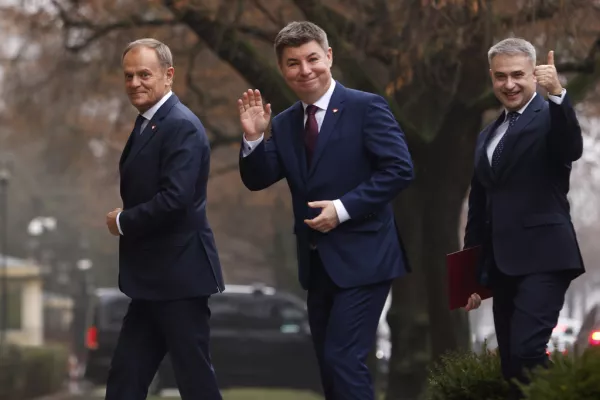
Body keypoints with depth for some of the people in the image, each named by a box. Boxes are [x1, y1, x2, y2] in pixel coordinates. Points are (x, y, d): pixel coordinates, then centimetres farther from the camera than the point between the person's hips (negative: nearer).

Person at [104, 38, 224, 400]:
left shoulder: (181, 126, -16)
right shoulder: (147, 124, 15)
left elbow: (176, 198, -25)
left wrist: (123, 222, -13)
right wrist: (124, 220, -1)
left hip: (179, 273, -10)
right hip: (153, 276, 10)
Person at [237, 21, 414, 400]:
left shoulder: (366, 108, -8)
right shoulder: (284, 123, 10)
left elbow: (400, 169, -16)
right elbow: (257, 180, 5)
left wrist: (344, 208, -20)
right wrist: (254, 138, -13)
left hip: (361, 258, -7)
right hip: (317, 262, 7)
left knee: (344, 359, -15)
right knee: (330, 366, 12)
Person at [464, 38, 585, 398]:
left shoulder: (550, 117, -3)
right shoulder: (488, 136, 20)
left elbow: (572, 149, -26)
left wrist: (558, 94, -41)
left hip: (542, 259, -8)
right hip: (504, 265, 8)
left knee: (527, 353, -21)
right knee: (512, 365, 7)